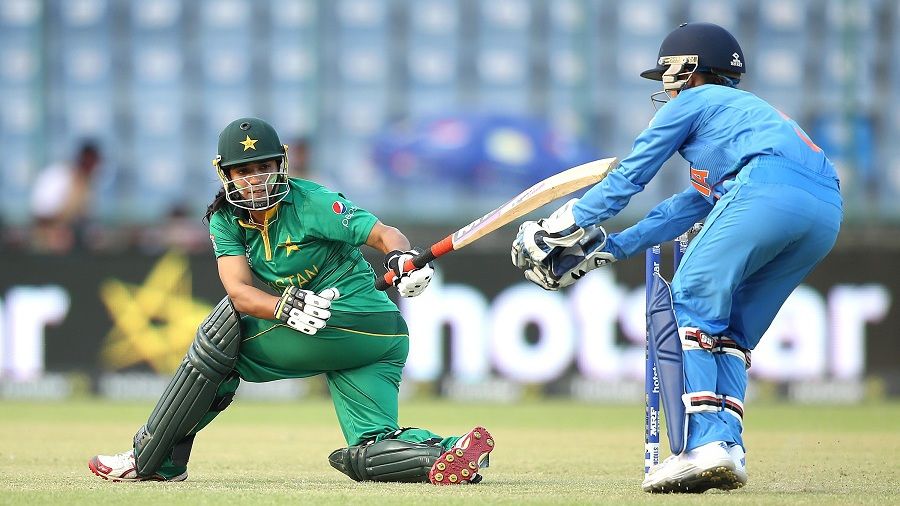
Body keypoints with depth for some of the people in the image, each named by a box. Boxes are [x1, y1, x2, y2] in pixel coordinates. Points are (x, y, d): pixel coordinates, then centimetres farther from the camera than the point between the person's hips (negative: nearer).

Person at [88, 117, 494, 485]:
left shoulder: (309, 202, -10)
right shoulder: (225, 222, 6)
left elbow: (385, 234, -14)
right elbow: (239, 291, -8)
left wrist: (402, 258, -37)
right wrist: (286, 308, -28)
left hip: (351, 319, -7)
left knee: (227, 326, -9)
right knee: (370, 457, -3)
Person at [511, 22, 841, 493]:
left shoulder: (697, 101, 20)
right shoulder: (748, 111, 42)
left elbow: (629, 176, 22)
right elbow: (690, 205, 43)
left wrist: (571, 222, 33)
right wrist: (610, 248, 44)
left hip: (768, 190, -8)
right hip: (828, 213, 8)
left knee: (688, 307, -2)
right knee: (731, 330, 15)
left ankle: (703, 444, -16)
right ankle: (727, 445, -1)